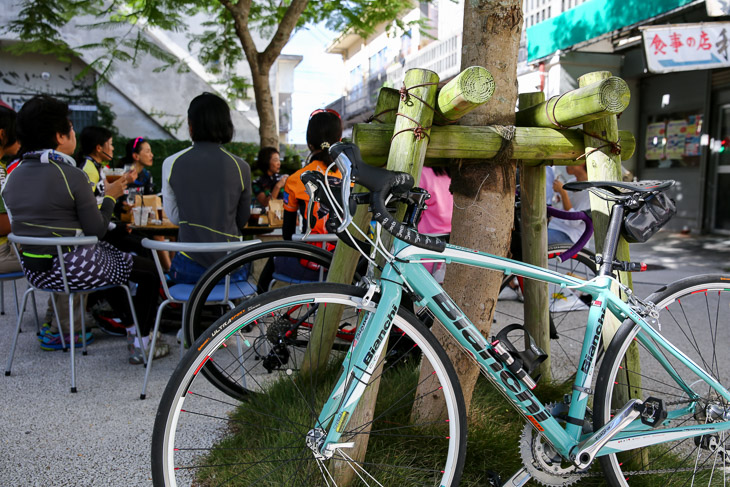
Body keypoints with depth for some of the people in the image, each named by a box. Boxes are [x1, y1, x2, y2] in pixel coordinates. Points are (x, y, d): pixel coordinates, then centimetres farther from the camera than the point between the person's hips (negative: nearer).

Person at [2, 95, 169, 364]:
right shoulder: (71, 175, -19)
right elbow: (97, 228, -16)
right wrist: (110, 197, 0)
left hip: (33, 270, 9)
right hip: (71, 270, -9)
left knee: (112, 254, 33)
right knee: (150, 270, 8)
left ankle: (131, 327, 38)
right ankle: (140, 345, 14)